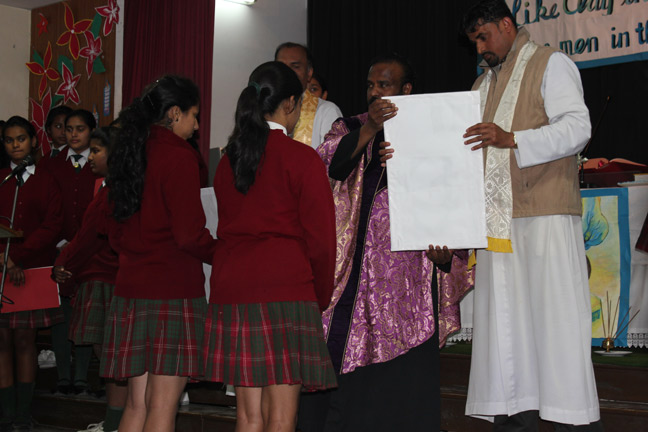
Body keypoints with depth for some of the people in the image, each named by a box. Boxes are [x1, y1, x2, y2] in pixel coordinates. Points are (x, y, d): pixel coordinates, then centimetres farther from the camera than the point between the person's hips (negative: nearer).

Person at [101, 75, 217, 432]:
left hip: (131, 287, 7)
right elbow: (190, 235, -14)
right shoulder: (179, 157, -10)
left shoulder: (128, 153, 13)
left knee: (137, 403, 12)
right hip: (173, 289, -7)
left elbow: (113, 231, 18)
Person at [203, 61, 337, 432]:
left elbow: (227, 230, 13)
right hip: (285, 289, -5)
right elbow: (320, 238, -5)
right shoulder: (302, 159, -3)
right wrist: (322, 297, 10)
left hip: (231, 288, 5)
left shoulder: (228, 160, 12)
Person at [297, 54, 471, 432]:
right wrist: (370, 129, -16)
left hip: (404, 281, -1)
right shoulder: (349, 129, 17)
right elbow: (325, 164, -4)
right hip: (345, 274, 2)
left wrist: (445, 254, -8)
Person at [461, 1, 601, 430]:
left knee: (556, 318, -7)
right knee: (504, 320, 4)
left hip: (546, 217, -7)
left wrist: (511, 139, -23)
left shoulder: (550, 64, 3)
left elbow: (577, 127, -11)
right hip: (497, 222, 7)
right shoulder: (484, 84, 24)